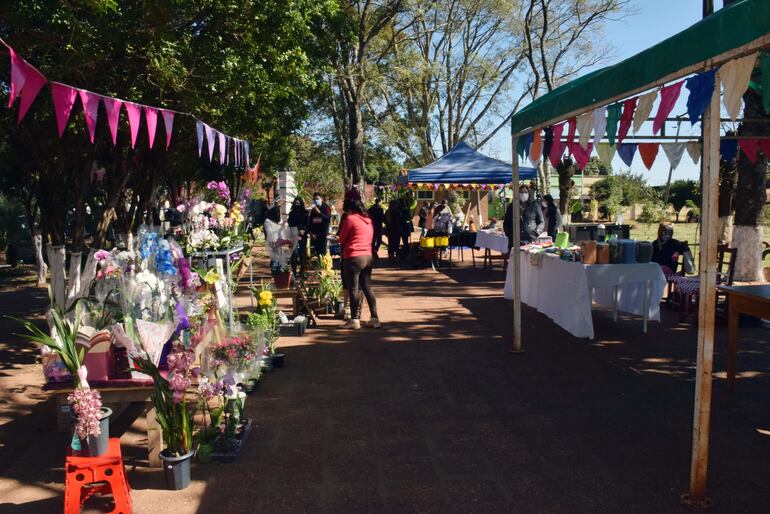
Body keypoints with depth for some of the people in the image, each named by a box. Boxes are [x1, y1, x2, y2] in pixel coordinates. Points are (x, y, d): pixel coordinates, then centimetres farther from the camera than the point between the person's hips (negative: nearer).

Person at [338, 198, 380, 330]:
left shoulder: (350, 219, -7)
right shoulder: (368, 220, 14)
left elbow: (342, 239, 0)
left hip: (353, 257, -7)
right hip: (368, 256, 7)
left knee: (354, 289, 0)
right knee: (367, 287, 11)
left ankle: (355, 319, 2)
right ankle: (375, 318, 10)